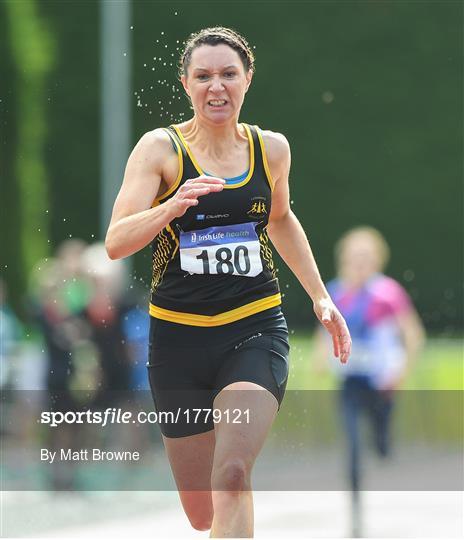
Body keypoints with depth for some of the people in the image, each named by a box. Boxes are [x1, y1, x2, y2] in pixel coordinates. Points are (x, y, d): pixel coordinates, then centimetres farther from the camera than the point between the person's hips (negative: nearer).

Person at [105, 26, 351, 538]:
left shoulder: (271, 149, 4)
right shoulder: (160, 148, -6)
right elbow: (116, 242, -16)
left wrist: (320, 297, 23)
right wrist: (171, 206, -33)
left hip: (255, 328, 0)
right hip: (178, 334, 0)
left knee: (231, 477, -26)